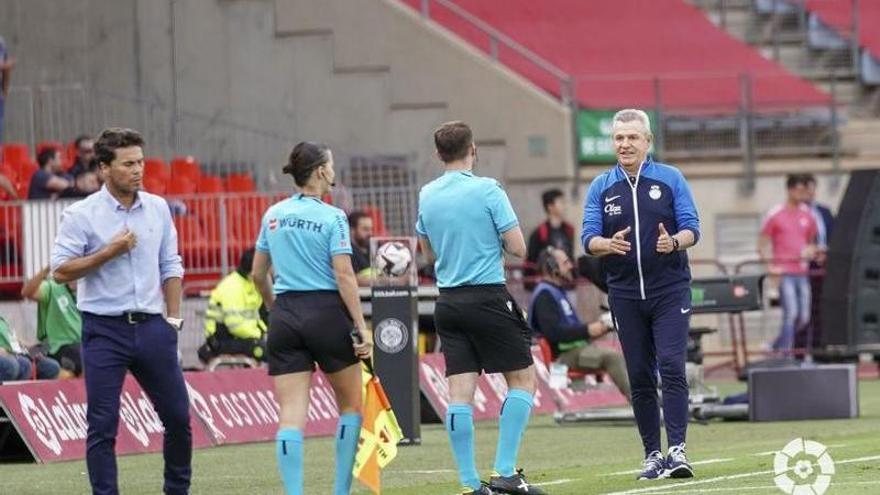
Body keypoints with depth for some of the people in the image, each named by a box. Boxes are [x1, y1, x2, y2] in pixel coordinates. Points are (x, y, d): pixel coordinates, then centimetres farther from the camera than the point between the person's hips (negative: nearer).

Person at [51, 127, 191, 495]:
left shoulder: (158, 209, 8)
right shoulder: (81, 215, -6)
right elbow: (60, 271, -10)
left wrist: (173, 318, 9)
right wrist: (110, 252, -15)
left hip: (151, 326, 4)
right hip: (104, 330, -4)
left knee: (178, 417, 6)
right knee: (103, 425, -4)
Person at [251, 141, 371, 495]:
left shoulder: (273, 216, 8)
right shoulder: (332, 217, -8)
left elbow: (258, 274, 15)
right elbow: (344, 276, -13)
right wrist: (361, 328, -11)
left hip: (284, 317, 4)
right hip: (326, 313, -4)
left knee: (292, 414, -1)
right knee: (351, 403, 15)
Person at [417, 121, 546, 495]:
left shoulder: (427, 196, 7)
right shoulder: (487, 190, -10)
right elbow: (518, 248, -10)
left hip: (448, 302, 5)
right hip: (488, 296, -5)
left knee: (460, 391, 2)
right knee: (523, 378, 5)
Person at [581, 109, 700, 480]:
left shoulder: (670, 179, 2)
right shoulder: (601, 187, 7)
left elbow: (692, 229, -2)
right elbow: (588, 239, 1)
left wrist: (674, 241, -24)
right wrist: (608, 244, -22)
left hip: (670, 291, -2)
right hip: (626, 294, 2)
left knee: (671, 367, -15)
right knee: (640, 377, 4)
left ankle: (677, 450, -16)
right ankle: (652, 454, 11)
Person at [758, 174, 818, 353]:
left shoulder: (807, 214, 11)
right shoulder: (775, 215, -3)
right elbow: (762, 244, 0)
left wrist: (811, 251, 1)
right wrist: (770, 266, -10)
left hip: (802, 271, 6)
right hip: (784, 272, -6)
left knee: (803, 317, 5)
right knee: (791, 313, -15)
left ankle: (778, 347, 23)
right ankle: (785, 352, -11)